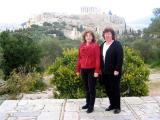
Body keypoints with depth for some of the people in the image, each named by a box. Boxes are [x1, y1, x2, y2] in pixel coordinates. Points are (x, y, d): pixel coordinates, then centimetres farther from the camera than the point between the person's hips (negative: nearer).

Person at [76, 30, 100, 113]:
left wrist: (97, 71, -15)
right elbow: (79, 58, 11)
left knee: (91, 88, 2)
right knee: (86, 88, 15)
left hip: (92, 70, -5)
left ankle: (91, 106, 10)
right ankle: (88, 103, 27)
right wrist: (78, 69, 9)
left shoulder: (95, 46, -6)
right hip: (83, 70, 5)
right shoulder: (81, 46, 8)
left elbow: (97, 59, -10)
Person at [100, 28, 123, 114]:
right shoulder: (102, 45, 14)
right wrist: (101, 69, 7)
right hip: (105, 72, 6)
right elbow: (101, 57, 14)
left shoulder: (117, 44, -7)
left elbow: (120, 58, -13)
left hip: (114, 72, -6)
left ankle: (117, 106, 13)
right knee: (108, 89, 11)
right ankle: (112, 104, 24)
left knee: (115, 89, 2)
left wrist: (117, 70, -19)